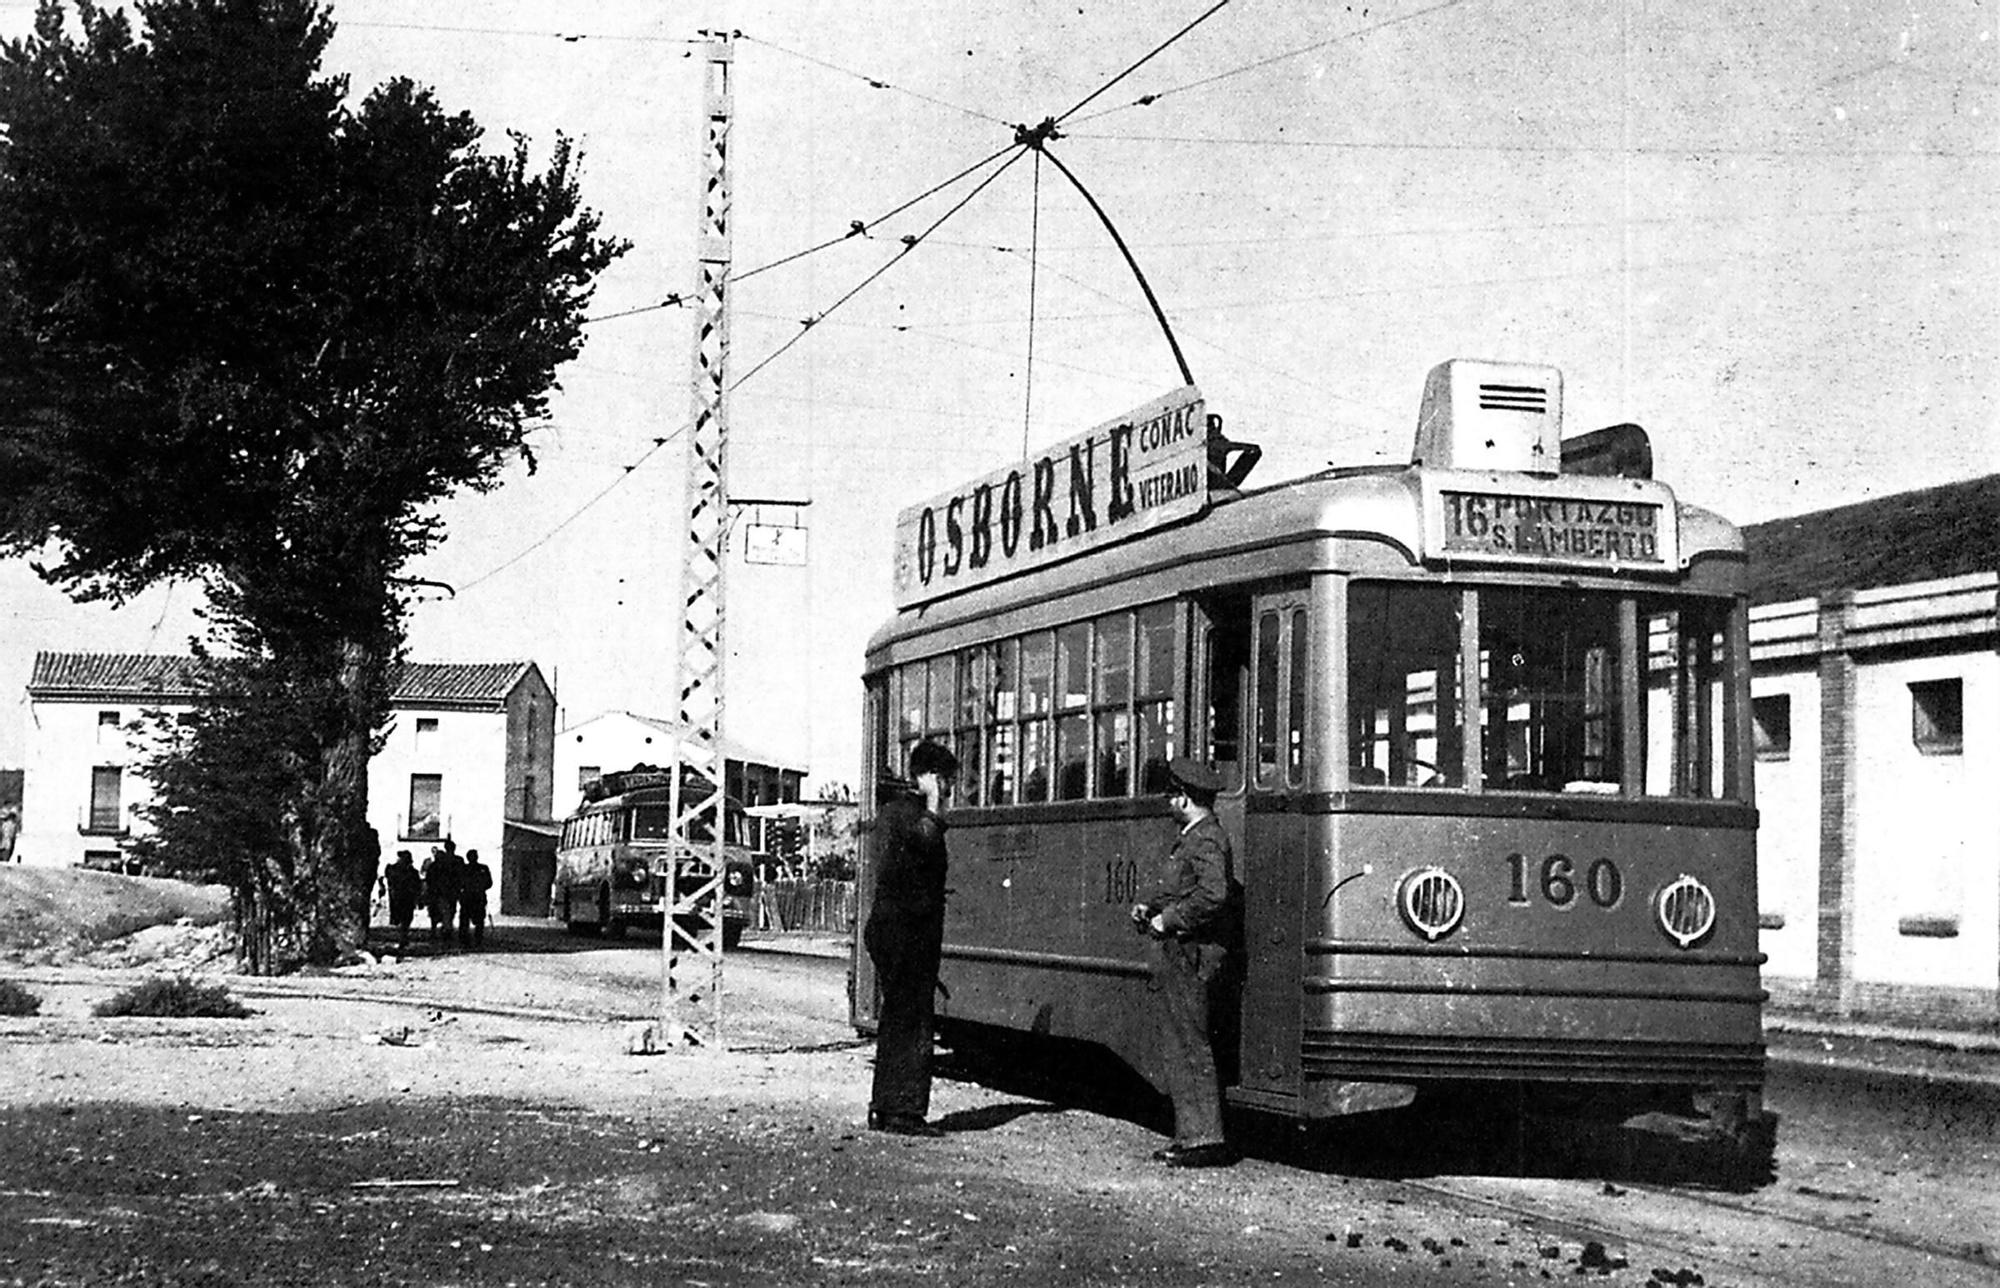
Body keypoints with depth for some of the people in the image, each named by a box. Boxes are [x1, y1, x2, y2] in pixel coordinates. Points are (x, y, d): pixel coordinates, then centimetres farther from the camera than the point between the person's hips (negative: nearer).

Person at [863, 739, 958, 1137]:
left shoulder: (892, 806, 17)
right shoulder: (905, 809, -13)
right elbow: (927, 839, -31)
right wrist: (933, 801, -18)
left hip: (887, 925, 10)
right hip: (906, 929, -10)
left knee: (896, 1019, 15)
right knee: (913, 1021, -9)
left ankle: (884, 1108, 20)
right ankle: (905, 1112, -9)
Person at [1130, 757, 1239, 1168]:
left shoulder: (1207, 840, -14)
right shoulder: (1190, 838, 18)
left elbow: (1214, 894, -28)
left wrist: (1169, 919, -19)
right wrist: (1148, 907, 9)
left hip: (1188, 955, -10)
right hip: (1175, 954, 10)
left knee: (1190, 1048, -8)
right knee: (1177, 1049, 12)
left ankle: (1206, 1139, -6)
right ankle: (1191, 1135, 17)